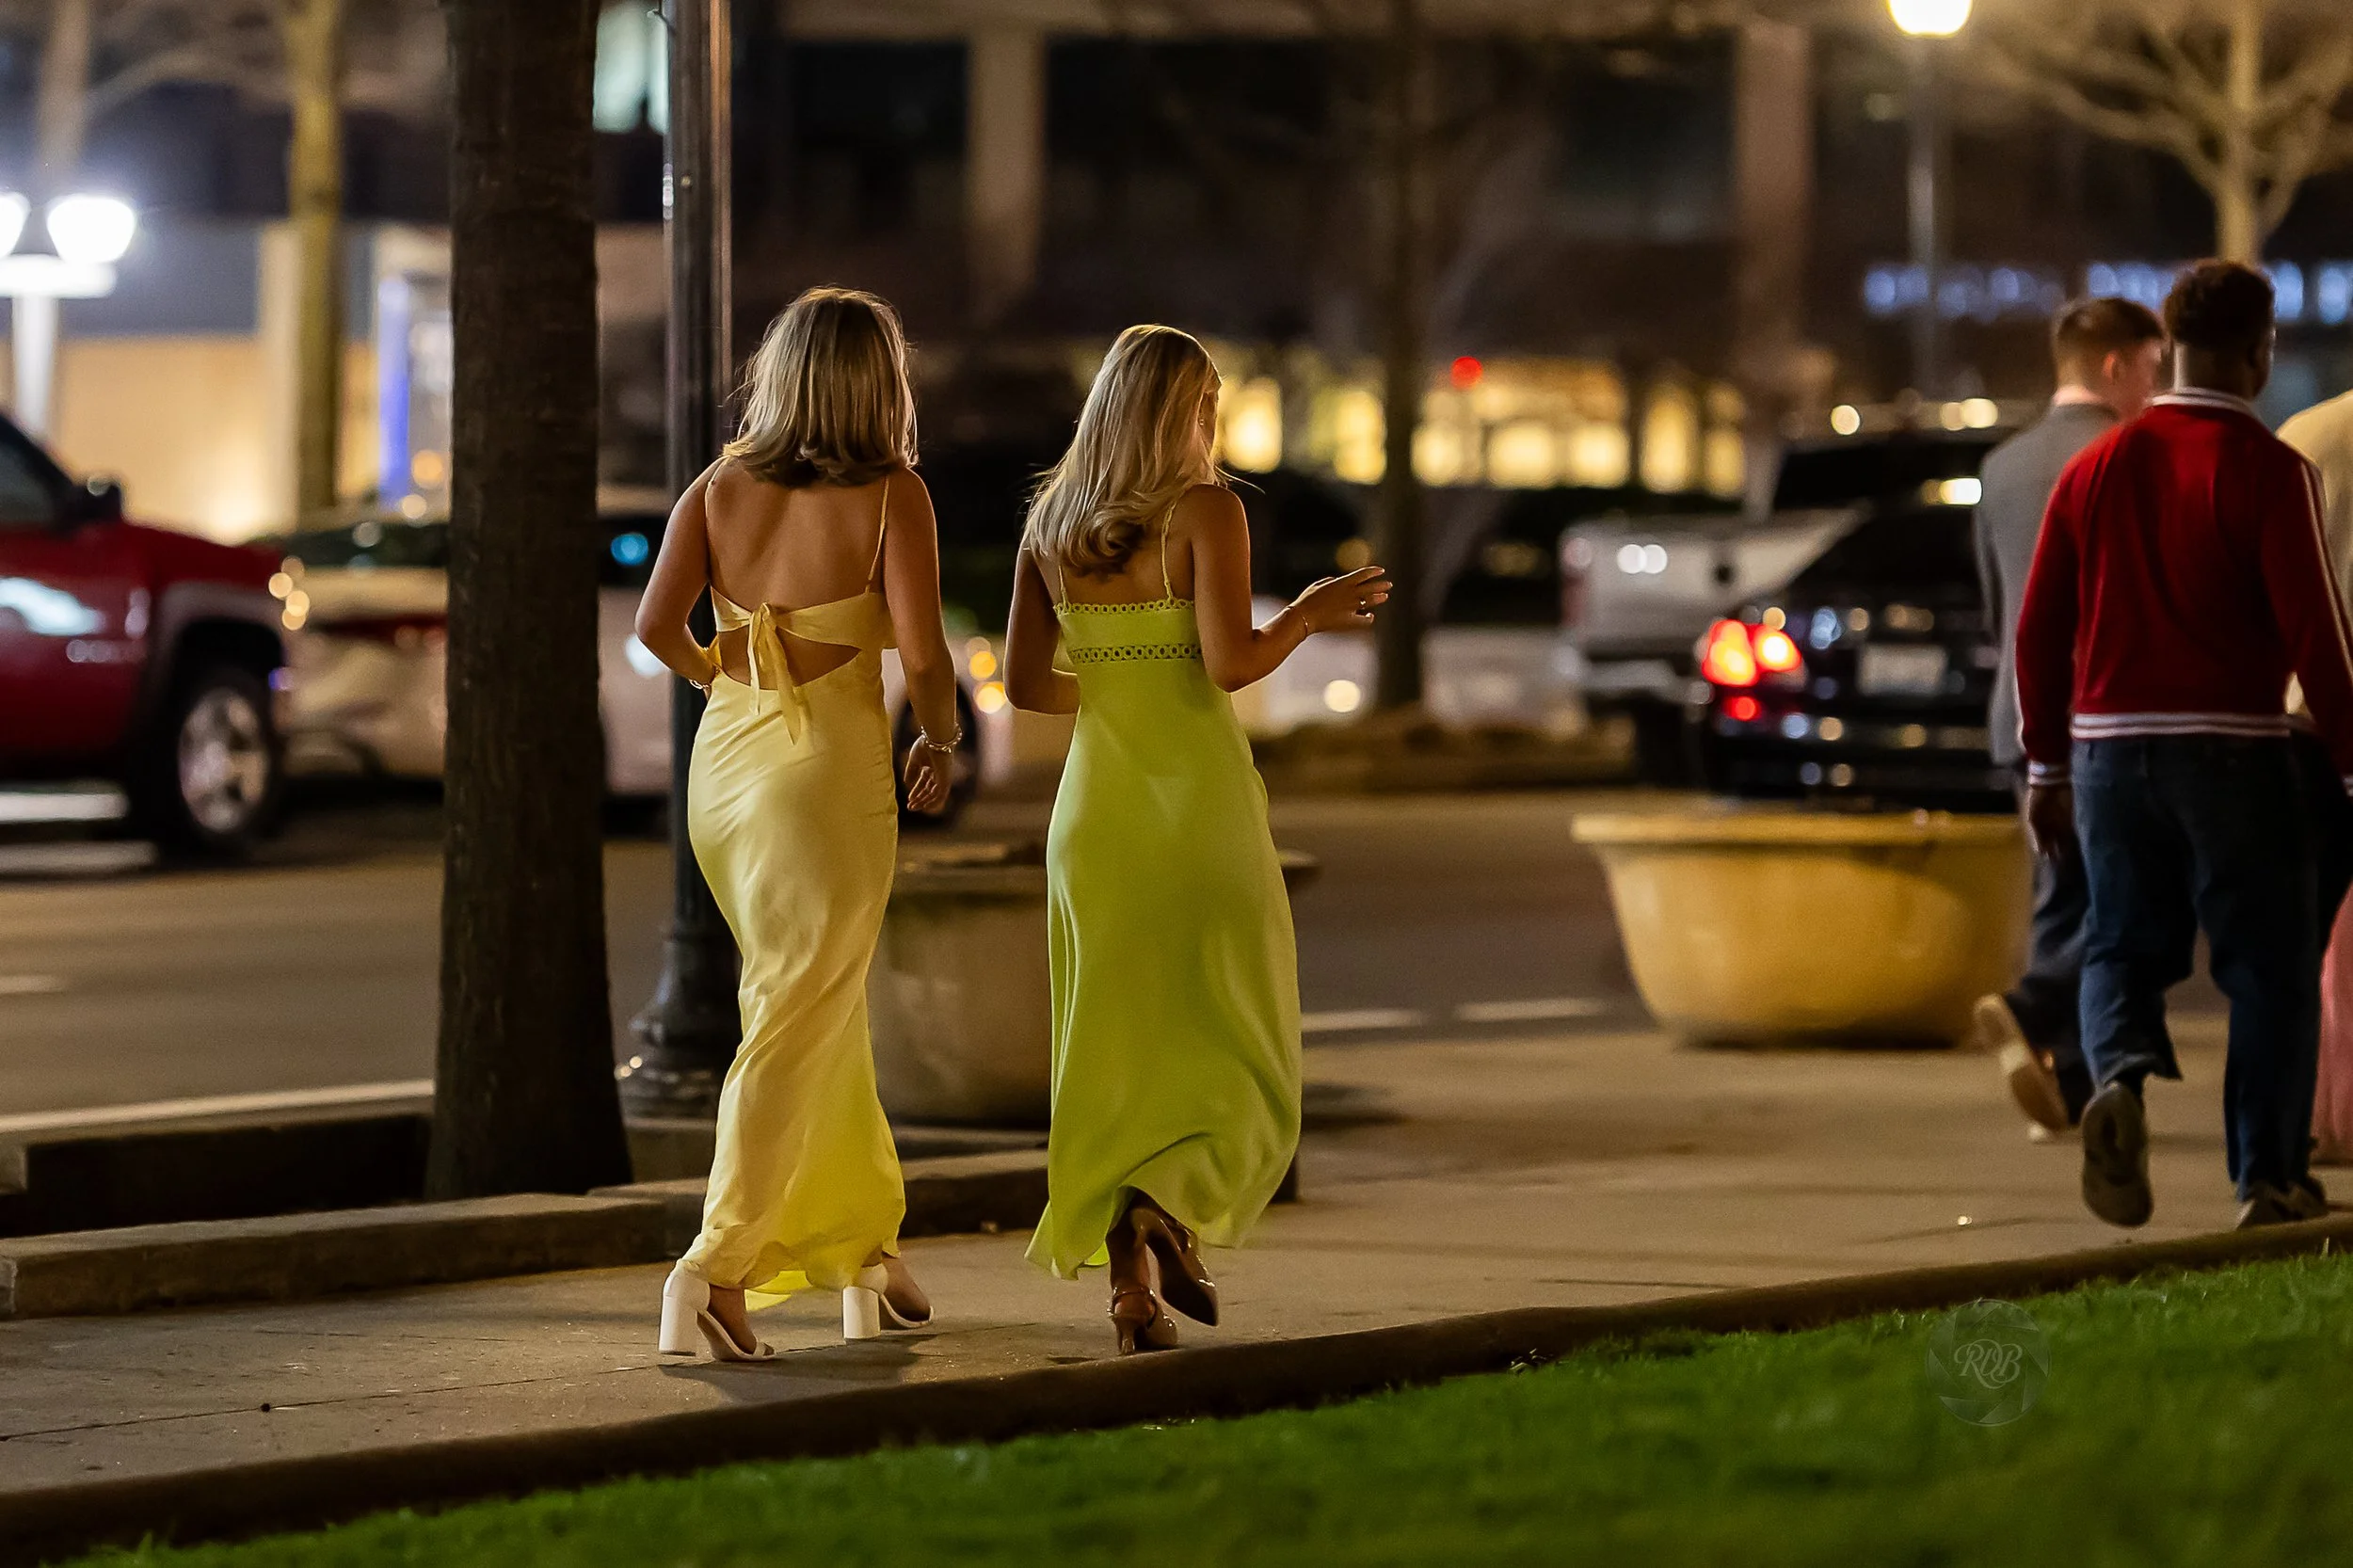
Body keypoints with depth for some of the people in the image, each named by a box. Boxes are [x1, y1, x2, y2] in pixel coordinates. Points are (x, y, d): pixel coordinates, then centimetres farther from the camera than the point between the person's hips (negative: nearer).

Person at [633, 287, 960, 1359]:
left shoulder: (720, 487, 2)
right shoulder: (891, 494, -10)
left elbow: (656, 627, -6)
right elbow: (923, 656, -16)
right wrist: (940, 743, 4)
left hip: (726, 754, 6)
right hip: (831, 772, -6)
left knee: (824, 1005, 19)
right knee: (795, 1025, -4)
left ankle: (867, 1258, 29)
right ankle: (717, 1268, -17)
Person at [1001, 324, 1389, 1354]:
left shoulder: (1051, 524, 8)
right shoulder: (1207, 511, -7)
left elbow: (1022, 683, 6)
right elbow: (1233, 661, -17)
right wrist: (1312, 613, 0)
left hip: (1095, 804, 4)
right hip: (1198, 799, -4)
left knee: (1116, 1059, 10)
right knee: (1228, 1048, 5)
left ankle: (1133, 1294, 2)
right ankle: (1163, 1207, -22)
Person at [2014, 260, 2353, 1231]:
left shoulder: (2096, 468, 8)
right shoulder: (2268, 471, -8)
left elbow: (2040, 629, 9)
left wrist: (2046, 767, 16)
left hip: (2110, 749, 4)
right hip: (2232, 749, -4)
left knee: (2123, 948, 12)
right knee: (2269, 965, 6)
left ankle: (2121, 1079, -18)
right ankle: (2268, 1179, 5)